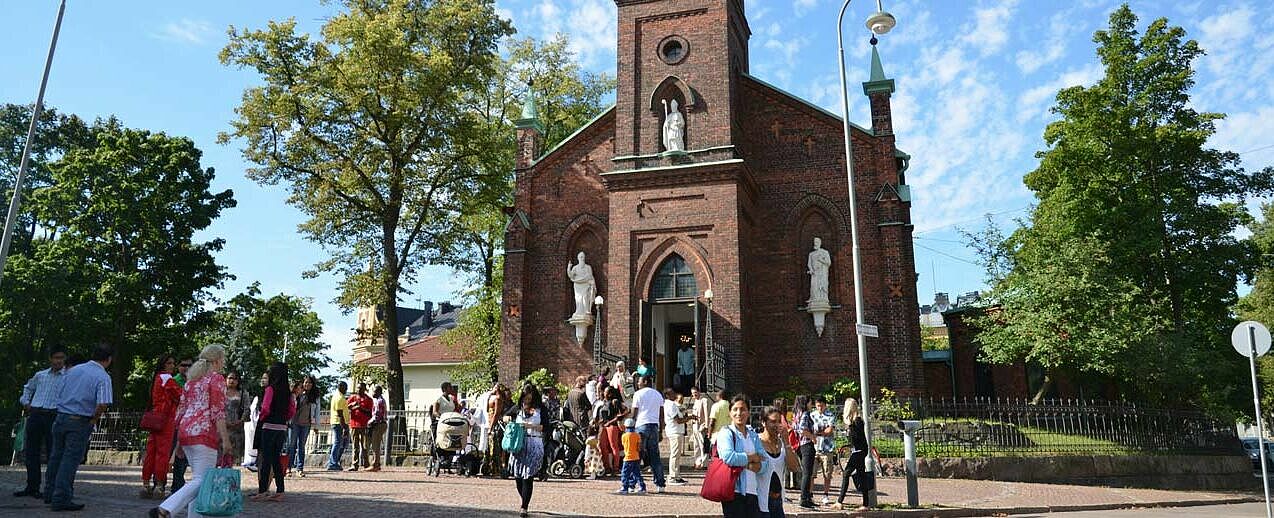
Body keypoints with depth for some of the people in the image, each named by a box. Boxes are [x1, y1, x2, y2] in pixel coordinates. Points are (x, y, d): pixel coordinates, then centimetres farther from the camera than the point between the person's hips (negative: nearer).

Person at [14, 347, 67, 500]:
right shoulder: (40, 375, 16)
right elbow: (28, 387, 34)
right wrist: (25, 402, 19)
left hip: (54, 415, -4)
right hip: (35, 414, 5)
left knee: (53, 453, -5)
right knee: (31, 452, 8)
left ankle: (51, 489, 1)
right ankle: (31, 487, 19)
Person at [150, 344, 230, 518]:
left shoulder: (191, 379, 19)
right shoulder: (217, 379, -4)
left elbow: (181, 410, 19)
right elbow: (218, 413, -11)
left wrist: (179, 439, 23)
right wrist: (225, 439, -11)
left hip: (186, 432, 9)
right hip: (205, 434, -9)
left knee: (199, 478, 14)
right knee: (201, 480, -8)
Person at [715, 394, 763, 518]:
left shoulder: (753, 435, 14)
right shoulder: (726, 433, -3)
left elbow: (763, 464, 4)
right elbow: (728, 457, -21)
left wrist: (742, 462, -14)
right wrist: (752, 457, -7)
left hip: (752, 491, 6)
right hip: (734, 491, -5)